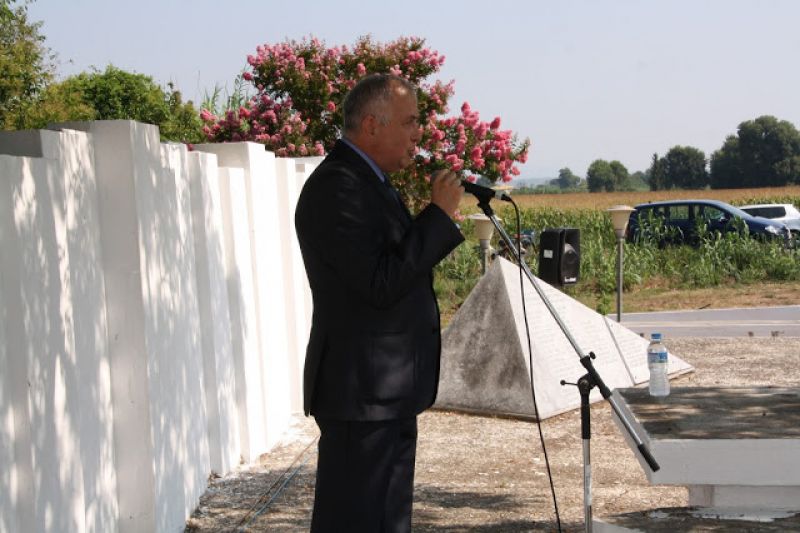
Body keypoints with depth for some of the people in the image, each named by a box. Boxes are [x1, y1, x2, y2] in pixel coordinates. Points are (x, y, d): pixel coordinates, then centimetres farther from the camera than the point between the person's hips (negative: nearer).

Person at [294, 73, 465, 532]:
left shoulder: (369, 181, 15)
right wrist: (440, 214, -19)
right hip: (361, 391, -11)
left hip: (389, 392, 11)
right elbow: (381, 284, -24)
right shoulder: (337, 186, -18)